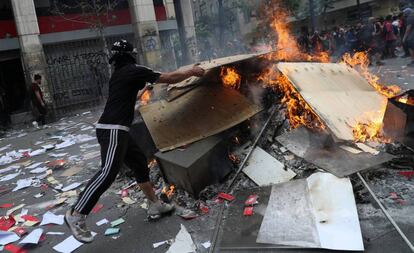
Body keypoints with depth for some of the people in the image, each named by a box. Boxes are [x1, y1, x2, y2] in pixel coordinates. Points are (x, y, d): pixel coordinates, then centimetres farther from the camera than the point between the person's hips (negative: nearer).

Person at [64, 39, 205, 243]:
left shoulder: (119, 74, 19)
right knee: (108, 173, -18)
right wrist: (192, 72, 9)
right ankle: (76, 215, -17)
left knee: (139, 163, 14)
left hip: (115, 130, 10)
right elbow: (168, 78, -3)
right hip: (112, 130, -10)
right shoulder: (133, 70, -5)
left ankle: (155, 205, 22)